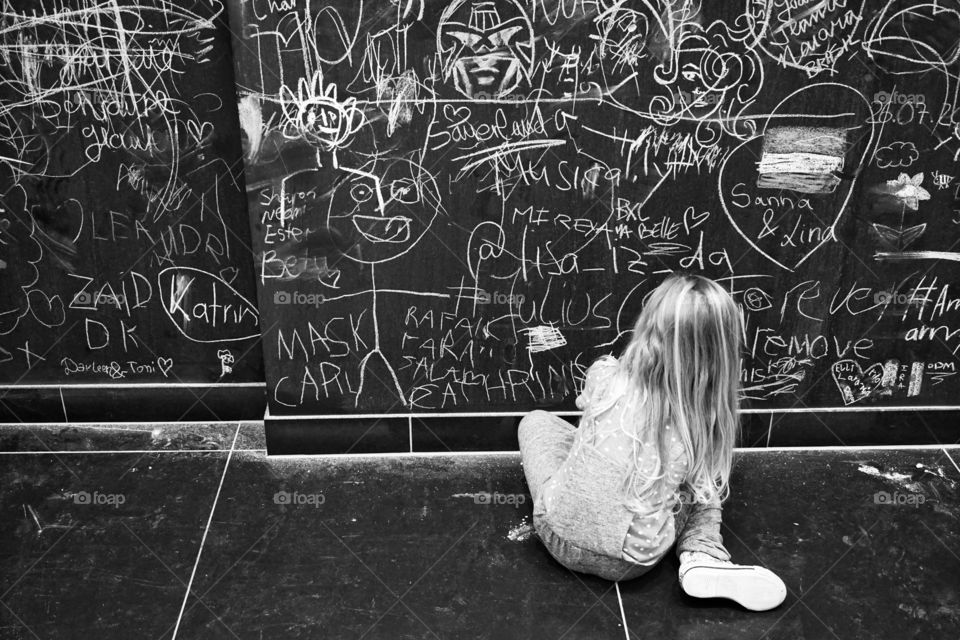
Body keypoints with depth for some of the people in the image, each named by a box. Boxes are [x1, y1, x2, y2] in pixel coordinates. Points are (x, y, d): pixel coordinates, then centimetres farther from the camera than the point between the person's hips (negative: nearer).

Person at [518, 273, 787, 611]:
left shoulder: (603, 375, -16)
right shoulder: (705, 422, -17)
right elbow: (703, 487, 3)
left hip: (562, 536, 1)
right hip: (631, 563, 0)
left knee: (535, 420, 26)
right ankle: (704, 556, 2)